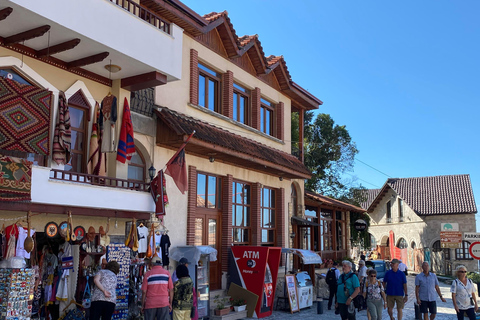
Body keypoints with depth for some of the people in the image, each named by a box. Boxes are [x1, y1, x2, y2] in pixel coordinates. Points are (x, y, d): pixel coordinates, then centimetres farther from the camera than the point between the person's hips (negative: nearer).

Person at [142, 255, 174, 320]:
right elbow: (171, 290, 0)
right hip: (163, 303, 0)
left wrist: (142, 305, 5)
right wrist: (170, 304, 7)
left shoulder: (148, 274, -1)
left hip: (150, 304, 0)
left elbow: (144, 291, -3)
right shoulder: (167, 273, 2)